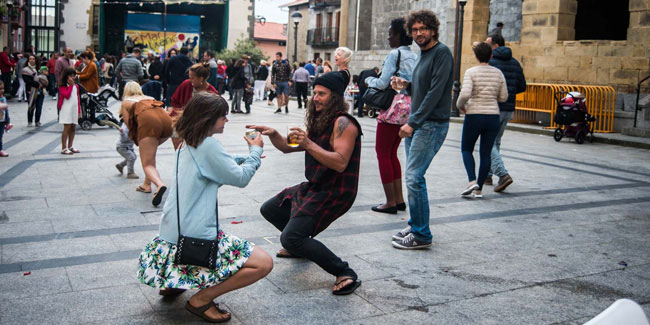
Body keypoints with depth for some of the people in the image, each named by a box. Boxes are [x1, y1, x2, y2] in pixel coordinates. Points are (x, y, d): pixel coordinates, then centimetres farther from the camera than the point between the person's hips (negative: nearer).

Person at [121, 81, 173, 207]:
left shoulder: (126, 102, 25)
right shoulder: (150, 98, 37)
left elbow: (130, 126, 18)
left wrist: (137, 140, 35)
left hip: (149, 121, -5)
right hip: (167, 120, 5)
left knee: (147, 164, -5)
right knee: (150, 153, 30)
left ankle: (159, 185, -34)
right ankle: (147, 183, 25)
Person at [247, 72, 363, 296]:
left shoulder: (343, 123, -18)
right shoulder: (319, 122, 12)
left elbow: (340, 163, -29)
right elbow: (287, 148, 15)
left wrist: (308, 144, -32)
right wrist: (273, 134, -4)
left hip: (335, 193, -10)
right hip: (313, 188, 10)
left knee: (289, 239, -21)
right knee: (269, 210, 21)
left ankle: (345, 274, -14)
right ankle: (301, 245, 37)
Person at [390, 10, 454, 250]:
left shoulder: (441, 53, -11)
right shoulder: (423, 54, 17)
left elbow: (435, 92, -18)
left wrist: (413, 122, -20)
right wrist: (406, 84, 6)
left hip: (432, 124, -9)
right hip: (415, 123, 9)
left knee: (414, 177, -12)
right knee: (413, 177, 11)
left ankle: (421, 235, -3)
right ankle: (415, 226, 21)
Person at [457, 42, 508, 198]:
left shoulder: (471, 72, -8)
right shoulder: (498, 73, 5)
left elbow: (465, 94, -20)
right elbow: (503, 97, 7)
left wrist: (460, 106, -2)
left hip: (474, 116, -3)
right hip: (493, 116, 4)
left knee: (466, 149, 12)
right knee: (486, 153, 9)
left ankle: (472, 181, -7)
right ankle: (479, 189, 11)